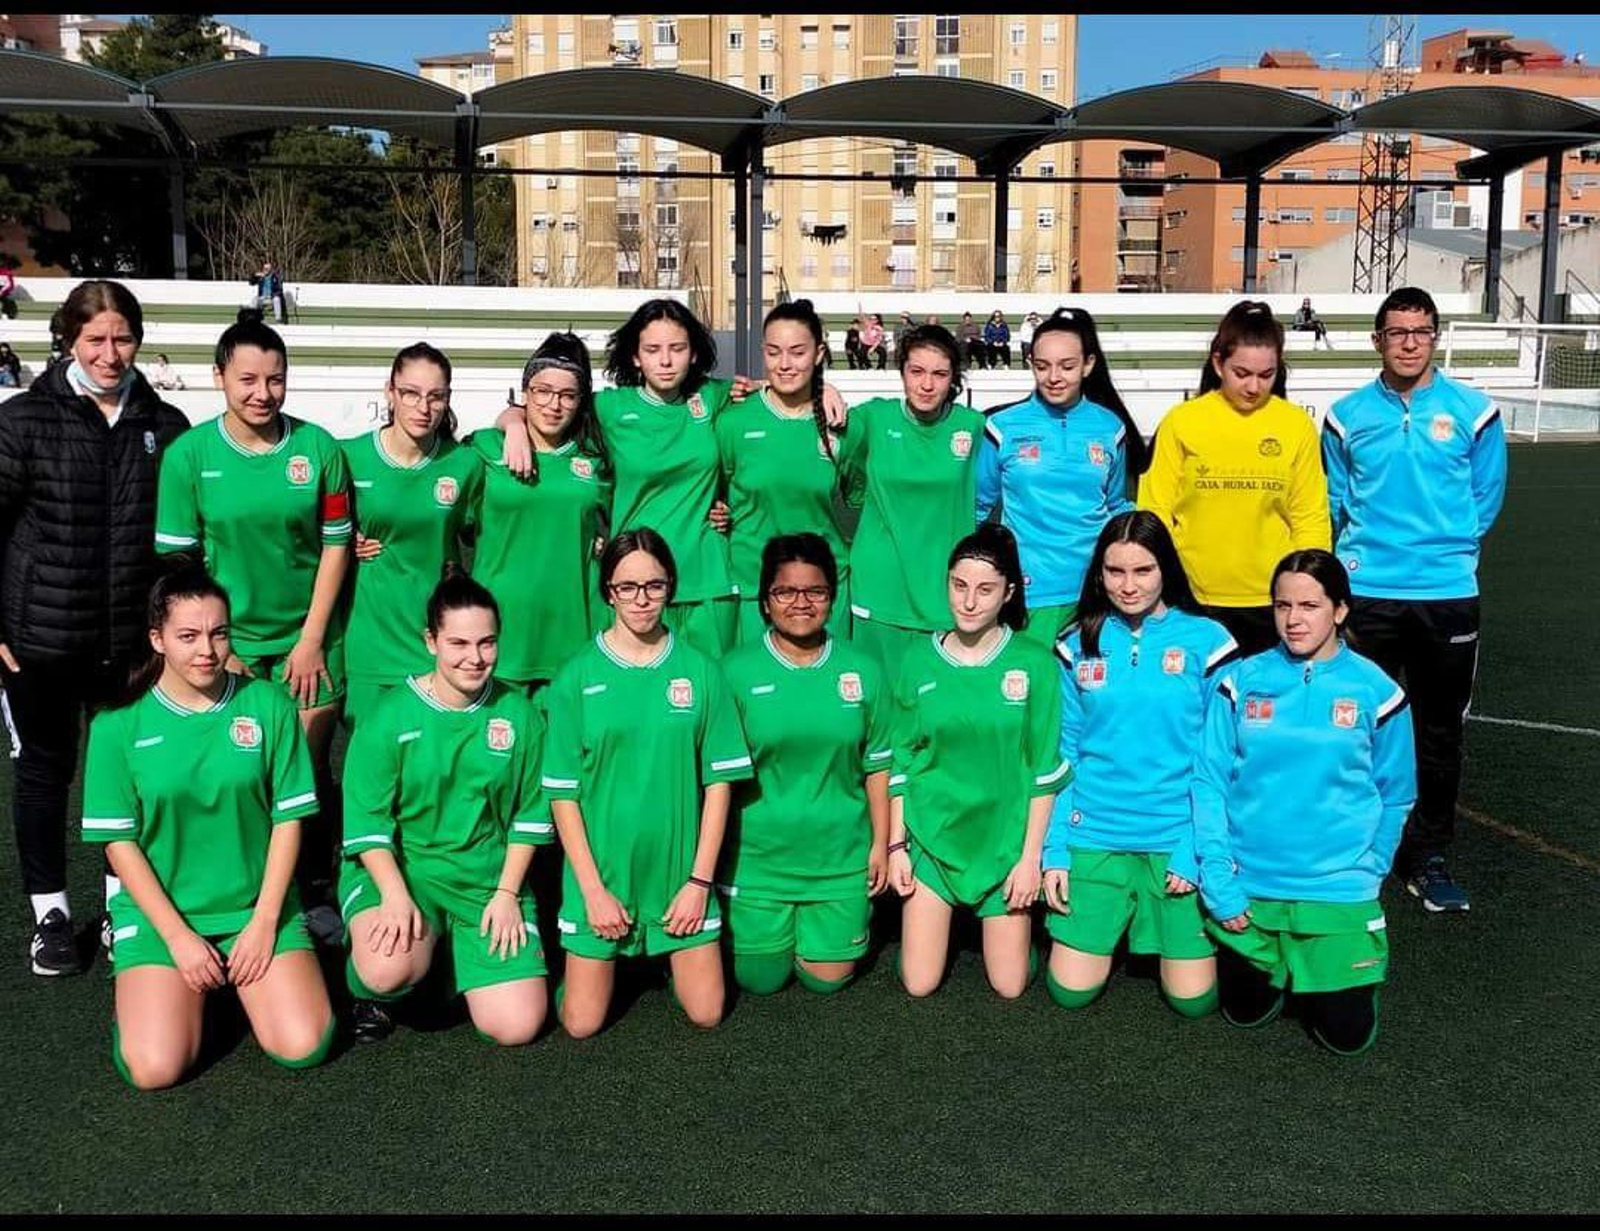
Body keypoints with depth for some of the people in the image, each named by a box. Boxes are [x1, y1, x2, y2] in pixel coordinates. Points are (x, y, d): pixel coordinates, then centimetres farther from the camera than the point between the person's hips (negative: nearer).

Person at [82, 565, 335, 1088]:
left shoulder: (268, 705, -3)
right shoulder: (118, 725, -6)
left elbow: (289, 818, -2)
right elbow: (118, 841, -4)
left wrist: (264, 922, -8)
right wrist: (177, 935, -10)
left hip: (257, 905, 1)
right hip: (158, 911, -1)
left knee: (303, 1047, -15)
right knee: (154, 1069, -18)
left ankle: (241, 975, 16)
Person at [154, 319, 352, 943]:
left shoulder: (319, 447, -4)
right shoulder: (188, 454, -5)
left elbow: (336, 545, -1)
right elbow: (176, 560, -3)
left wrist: (311, 639, -4)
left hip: (308, 641, 0)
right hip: (229, 641, 0)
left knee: (309, 772, 7)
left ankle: (316, 892, 26)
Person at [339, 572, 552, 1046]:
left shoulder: (518, 713, 2)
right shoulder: (391, 715, -6)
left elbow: (530, 815, 6)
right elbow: (366, 821, -8)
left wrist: (507, 892, -3)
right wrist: (395, 895, -20)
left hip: (488, 878, 3)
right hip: (398, 867, -2)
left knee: (517, 1026, -10)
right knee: (390, 969, -35)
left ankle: (451, 951, 21)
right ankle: (367, 993, 5)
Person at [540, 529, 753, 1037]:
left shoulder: (699, 671, -3)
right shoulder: (577, 677, -5)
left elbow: (719, 781, -2)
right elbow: (563, 793, -5)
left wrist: (700, 880, -7)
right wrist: (593, 889, -10)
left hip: (681, 868, 1)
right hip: (599, 869, -1)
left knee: (705, 1014, 5)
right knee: (581, 1023, 4)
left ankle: (666, 950, 34)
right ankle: (617, 955, 34)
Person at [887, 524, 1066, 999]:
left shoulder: (1034, 663, -9)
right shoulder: (919, 660, -4)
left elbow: (1045, 771, -6)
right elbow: (899, 762, 2)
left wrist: (1031, 857, -8)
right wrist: (896, 845, 0)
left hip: (1005, 839, -1)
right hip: (931, 836, 1)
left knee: (1010, 986, 6)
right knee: (919, 984, 2)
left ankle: (1010, 919, 35)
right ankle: (940, 920, 31)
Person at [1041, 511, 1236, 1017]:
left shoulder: (1206, 641, -5)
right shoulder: (1079, 645, 2)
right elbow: (1062, 755, 6)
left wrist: (1198, 850, -11)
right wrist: (1053, 851, 0)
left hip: (1178, 839, -2)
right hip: (1094, 837, 2)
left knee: (1193, 1000, 1)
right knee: (1070, 991, 4)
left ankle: (1153, 927, 31)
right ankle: (1122, 925, 33)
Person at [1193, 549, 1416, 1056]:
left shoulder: (1375, 691, -6)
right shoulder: (1242, 681, -5)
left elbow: (1395, 797, 5)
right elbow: (1209, 781, -4)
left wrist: (1364, 875, -1)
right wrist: (1219, 883, -10)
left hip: (1338, 893, -1)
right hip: (1246, 888, 1)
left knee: (1348, 1035, 4)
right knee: (1245, 1013, 13)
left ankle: (1365, 955, 34)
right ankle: (1273, 967, 45)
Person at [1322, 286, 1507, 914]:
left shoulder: (1475, 411, 0)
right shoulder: (1347, 415, 3)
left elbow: (1486, 498, 6)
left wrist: (1446, 548, 2)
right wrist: (1360, 552, -1)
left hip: (1448, 592, 0)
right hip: (1366, 591, 0)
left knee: (1439, 732, 8)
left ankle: (1429, 857, 20)